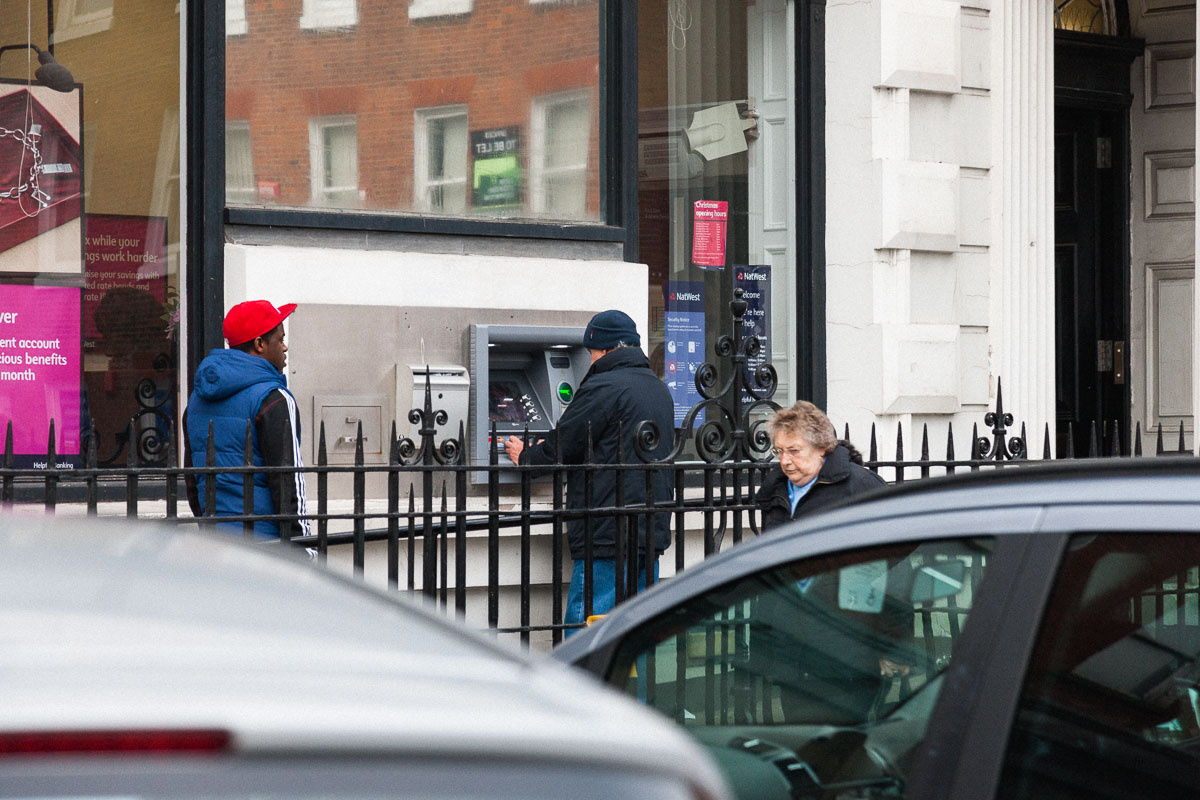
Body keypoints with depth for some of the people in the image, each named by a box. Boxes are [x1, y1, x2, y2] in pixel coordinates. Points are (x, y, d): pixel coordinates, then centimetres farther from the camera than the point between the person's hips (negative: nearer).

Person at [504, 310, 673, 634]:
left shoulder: (603, 388, -11)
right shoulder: (659, 390, 17)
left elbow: (561, 447, -7)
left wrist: (524, 456, 14)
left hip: (607, 536, -9)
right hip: (652, 532, 9)